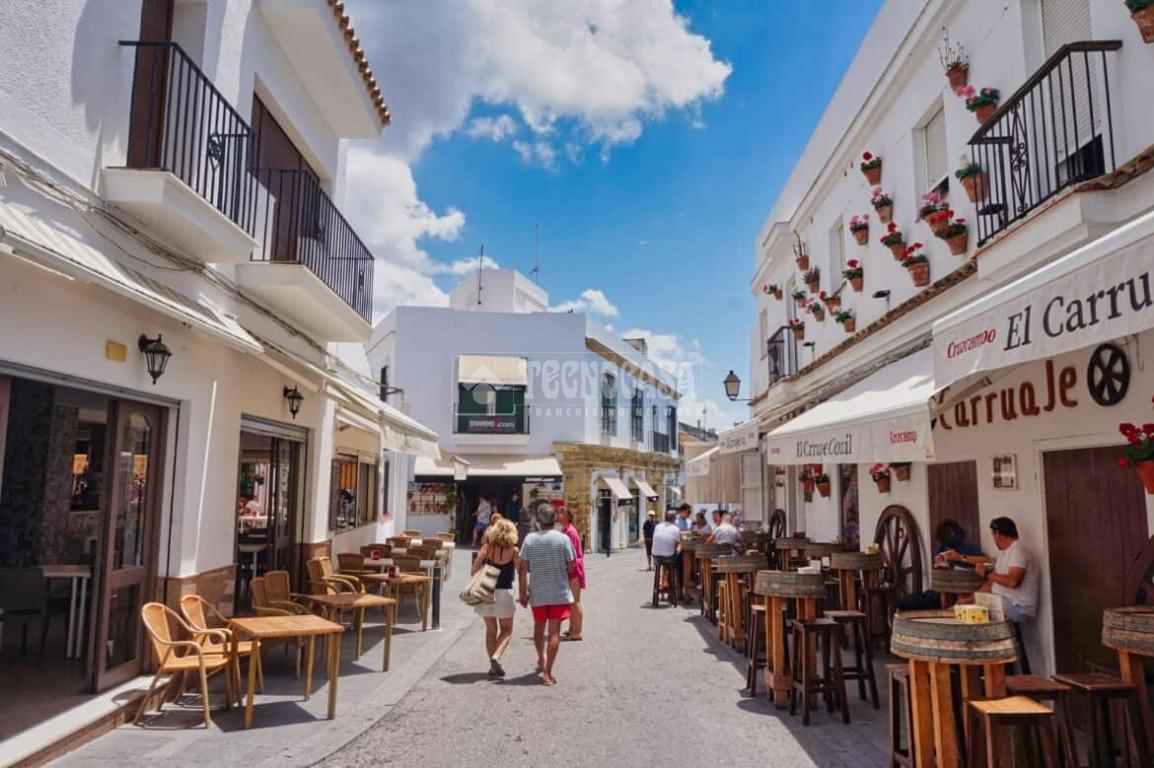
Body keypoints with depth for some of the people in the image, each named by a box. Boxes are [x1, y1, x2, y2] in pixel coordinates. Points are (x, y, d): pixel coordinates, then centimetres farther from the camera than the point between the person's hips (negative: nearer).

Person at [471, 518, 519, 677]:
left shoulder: (487, 548, -3)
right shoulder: (513, 551, -8)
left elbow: (474, 570, -6)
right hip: (504, 593, -2)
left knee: (490, 630, 16)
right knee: (506, 630, 13)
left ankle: (494, 666, 16)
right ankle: (496, 657, -9)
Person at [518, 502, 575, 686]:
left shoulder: (530, 539, -5)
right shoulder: (563, 539, -10)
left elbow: (522, 569, -5)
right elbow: (571, 566, -7)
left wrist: (523, 592, 4)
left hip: (537, 593, 2)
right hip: (559, 592, -2)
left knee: (538, 628, 23)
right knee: (554, 632, 2)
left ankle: (541, 659, 43)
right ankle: (547, 673, -1)